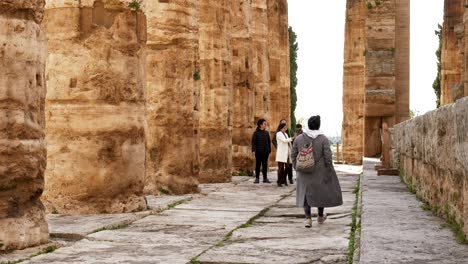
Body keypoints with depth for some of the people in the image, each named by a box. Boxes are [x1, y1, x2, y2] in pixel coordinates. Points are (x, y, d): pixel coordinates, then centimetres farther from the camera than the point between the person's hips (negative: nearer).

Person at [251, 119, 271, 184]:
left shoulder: (266, 133, 9)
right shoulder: (256, 133, -3)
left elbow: (269, 142, 13)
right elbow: (253, 142, -6)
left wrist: (269, 150, 7)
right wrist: (253, 150, -14)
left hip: (265, 151, 4)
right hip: (258, 151, -4)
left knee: (265, 165, 6)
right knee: (258, 165, 2)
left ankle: (265, 178, 11)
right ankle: (257, 178, 6)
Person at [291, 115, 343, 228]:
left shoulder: (299, 138, -2)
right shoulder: (323, 139, -12)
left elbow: (293, 154, 2)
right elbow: (328, 156, -14)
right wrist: (329, 171, -4)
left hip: (304, 172, 2)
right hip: (320, 172, -2)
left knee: (306, 194, 10)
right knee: (321, 192, 18)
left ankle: (308, 218, -2)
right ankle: (320, 216, 32)